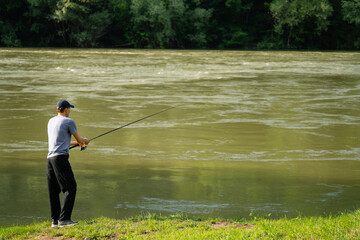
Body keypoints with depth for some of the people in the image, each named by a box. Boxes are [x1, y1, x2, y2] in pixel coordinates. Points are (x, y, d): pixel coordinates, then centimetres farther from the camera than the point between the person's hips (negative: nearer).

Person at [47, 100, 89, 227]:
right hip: (60, 157, -8)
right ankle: (64, 218, -15)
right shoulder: (69, 122, -2)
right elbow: (79, 139, 6)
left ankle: (55, 220, 9)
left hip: (50, 157, 8)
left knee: (53, 190, 8)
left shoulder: (51, 121, 20)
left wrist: (76, 143, 33)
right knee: (70, 187, -7)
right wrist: (85, 141, 29)